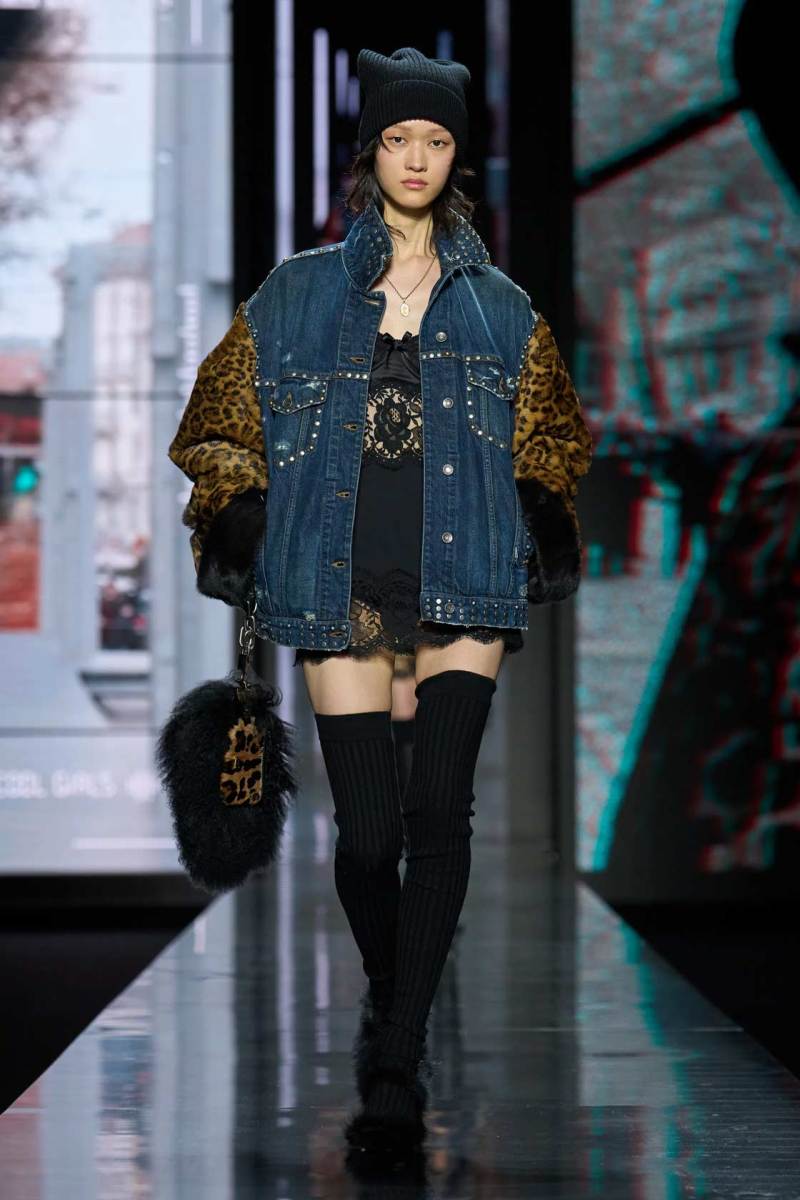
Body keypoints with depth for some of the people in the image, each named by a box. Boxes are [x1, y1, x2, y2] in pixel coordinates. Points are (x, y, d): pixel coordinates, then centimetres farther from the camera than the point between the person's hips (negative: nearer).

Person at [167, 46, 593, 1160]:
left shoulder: (500, 308, 14)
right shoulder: (296, 294, 11)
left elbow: (550, 441, 20)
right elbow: (223, 425, 15)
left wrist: (542, 528, 4)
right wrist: (244, 523, 2)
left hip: (462, 585, 0)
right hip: (341, 586, 0)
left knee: (439, 811, -16)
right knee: (367, 830, -4)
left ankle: (396, 1062, -15)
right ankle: (390, 1003, 24)